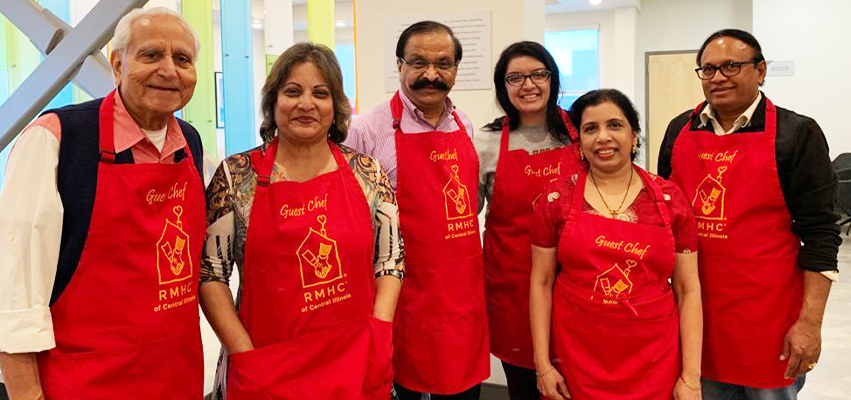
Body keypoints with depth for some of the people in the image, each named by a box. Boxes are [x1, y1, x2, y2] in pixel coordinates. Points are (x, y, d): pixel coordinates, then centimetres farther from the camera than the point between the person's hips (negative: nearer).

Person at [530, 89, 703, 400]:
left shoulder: (669, 198, -1)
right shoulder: (557, 199, -3)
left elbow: (688, 290, 1)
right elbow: (541, 283, 1)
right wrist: (543, 364, -3)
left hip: (655, 364, 1)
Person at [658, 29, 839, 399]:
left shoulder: (796, 134, -6)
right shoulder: (680, 130, 6)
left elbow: (820, 233, -8)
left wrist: (810, 321, -13)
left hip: (767, 318, -3)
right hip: (694, 311, 4)